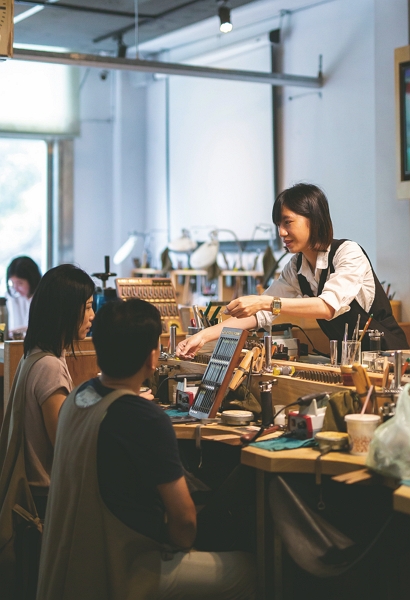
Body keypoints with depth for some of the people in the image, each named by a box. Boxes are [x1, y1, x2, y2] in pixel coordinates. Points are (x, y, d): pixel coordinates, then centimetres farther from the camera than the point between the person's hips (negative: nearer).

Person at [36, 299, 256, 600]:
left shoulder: (76, 397, -1)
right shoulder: (146, 418, -25)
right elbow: (184, 517, -18)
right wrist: (181, 547, 1)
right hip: (122, 576, -8)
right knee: (245, 568, 9)